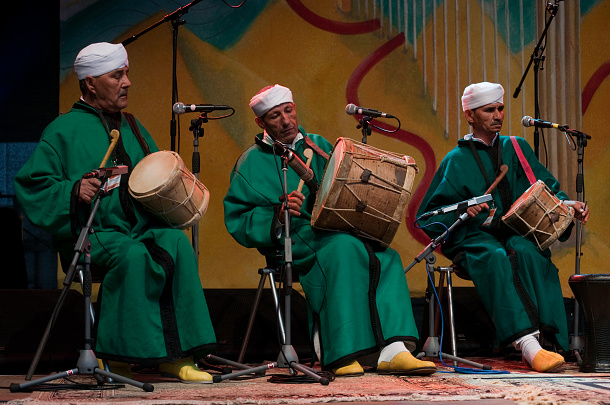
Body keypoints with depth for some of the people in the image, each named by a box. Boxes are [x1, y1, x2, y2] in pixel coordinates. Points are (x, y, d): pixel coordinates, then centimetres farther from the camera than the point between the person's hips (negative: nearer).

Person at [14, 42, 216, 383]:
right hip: (92, 233, -5)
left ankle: (177, 355, -26)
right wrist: (74, 190, -21)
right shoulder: (64, 131, 2)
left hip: (142, 227, 5)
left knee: (178, 244, -26)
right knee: (133, 255, -36)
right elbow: (32, 184, -4)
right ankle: (120, 355, -24)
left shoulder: (131, 128, 21)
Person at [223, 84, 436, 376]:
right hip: (292, 240, -5)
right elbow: (237, 220, -1)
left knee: (385, 257, -27)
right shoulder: (252, 163, 8)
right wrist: (278, 215, -18)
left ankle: (393, 350, -40)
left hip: (338, 230, 5)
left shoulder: (320, 146, 23)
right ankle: (342, 355, -38)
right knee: (345, 247, -37)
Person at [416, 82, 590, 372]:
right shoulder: (457, 160, 11)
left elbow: (547, 188, 16)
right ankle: (528, 344, -52)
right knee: (495, 258, -37)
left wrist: (567, 205, -6)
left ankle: (543, 336, -44)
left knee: (528, 252, -34)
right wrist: (463, 211, -13)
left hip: (516, 232, 3)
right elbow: (428, 215, 6)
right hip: (472, 236, -2)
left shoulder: (516, 148, 20)